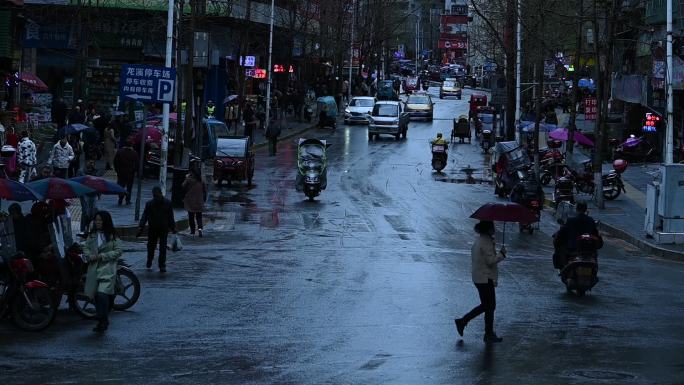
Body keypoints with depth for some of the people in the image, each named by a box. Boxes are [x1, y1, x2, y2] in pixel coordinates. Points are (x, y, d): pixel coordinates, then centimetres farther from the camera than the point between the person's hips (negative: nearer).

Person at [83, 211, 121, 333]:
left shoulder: (112, 236, -3)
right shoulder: (91, 235, 12)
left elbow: (118, 251, -6)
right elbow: (86, 248, 13)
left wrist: (102, 256, -13)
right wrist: (90, 256, -9)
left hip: (107, 269, -5)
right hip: (93, 269, 5)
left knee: (102, 294, -19)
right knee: (96, 296, 7)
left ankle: (103, 321, -9)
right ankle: (102, 322, 20)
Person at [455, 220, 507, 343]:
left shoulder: (479, 240, 11)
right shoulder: (486, 243, -19)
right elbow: (491, 261, -21)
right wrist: (502, 254, -10)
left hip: (478, 278, 10)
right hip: (486, 279, -10)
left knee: (485, 305, 19)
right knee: (490, 306, 1)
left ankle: (462, 321, 18)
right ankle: (489, 335, 9)